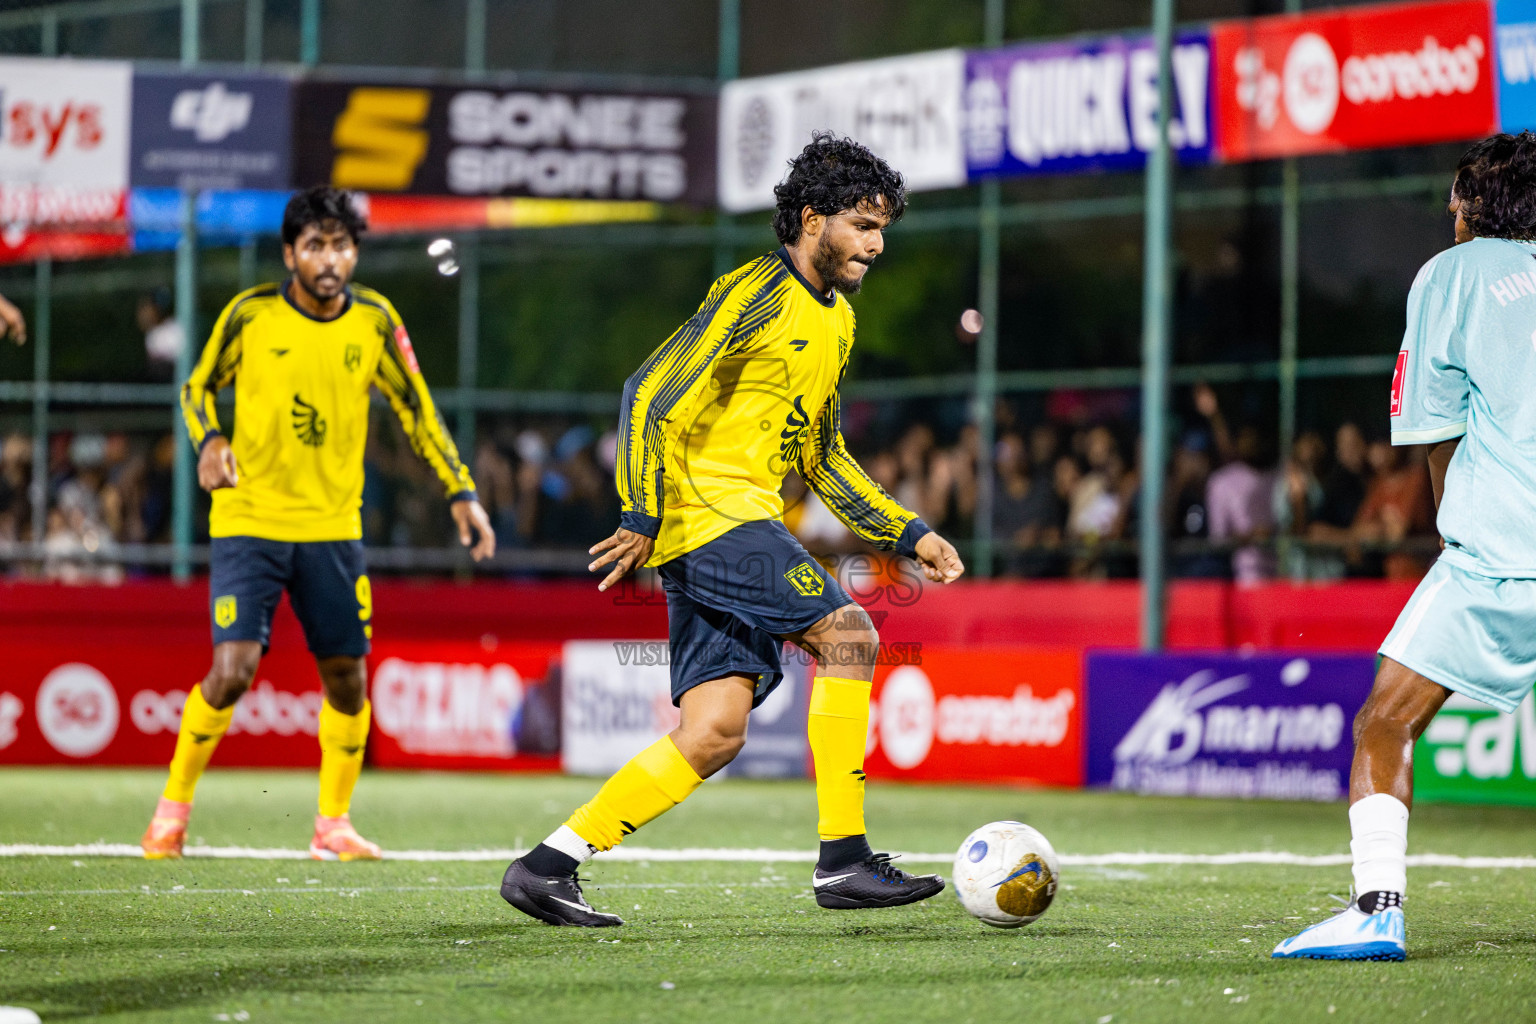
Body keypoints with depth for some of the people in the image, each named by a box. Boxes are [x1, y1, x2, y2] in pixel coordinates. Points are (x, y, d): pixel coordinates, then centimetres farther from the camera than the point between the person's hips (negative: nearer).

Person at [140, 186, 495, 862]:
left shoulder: (374, 321, -2)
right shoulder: (250, 315, -8)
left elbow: (416, 410, 9)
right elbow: (199, 387, 7)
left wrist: (461, 493, 3)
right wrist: (209, 442, -14)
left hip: (333, 526, 3)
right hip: (249, 519, -3)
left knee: (347, 677, 3)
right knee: (233, 669, -14)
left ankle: (332, 824, 21)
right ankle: (173, 807, 6)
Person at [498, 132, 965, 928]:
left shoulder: (835, 319, 20)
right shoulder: (758, 294, -9)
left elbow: (822, 460, 27)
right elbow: (652, 396, -14)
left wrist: (910, 535, 19)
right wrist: (644, 520, -19)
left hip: (747, 520, 9)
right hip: (704, 509, -9)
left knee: (714, 731, -1)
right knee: (848, 634, -18)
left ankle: (548, 866, 2)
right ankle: (842, 859, -16)